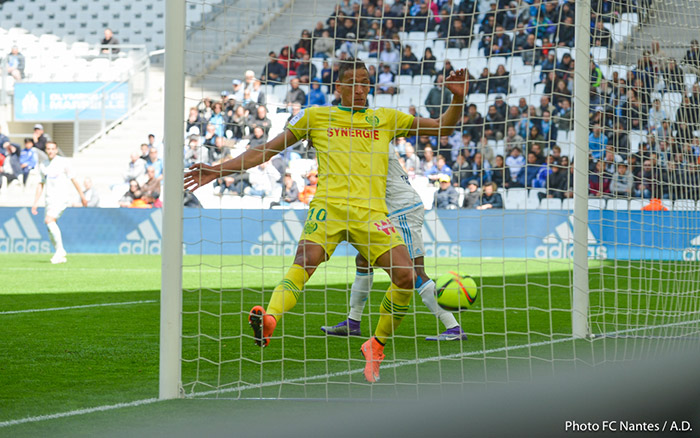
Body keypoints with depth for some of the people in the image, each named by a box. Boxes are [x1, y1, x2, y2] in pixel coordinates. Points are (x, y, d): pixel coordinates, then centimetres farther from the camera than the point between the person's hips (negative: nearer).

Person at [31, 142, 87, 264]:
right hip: (49, 199, 6)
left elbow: (73, 179, 3)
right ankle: (61, 257, 10)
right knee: (50, 227, 1)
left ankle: (60, 250, -20)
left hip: (60, 198, -6)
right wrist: (35, 202, 15)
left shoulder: (63, 162, -2)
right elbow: (41, 185, 20)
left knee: (49, 220, -25)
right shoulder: (43, 165, 13)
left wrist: (82, 196, 8)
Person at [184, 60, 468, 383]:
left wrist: (457, 99, 9)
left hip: (372, 211, 2)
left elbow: (442, 128, 28)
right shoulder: (316, 116, 20)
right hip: (329, 204, -2)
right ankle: (269, 319, -54)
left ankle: (377, 346, 3)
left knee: (406, 276, -17)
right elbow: (267, 149, 21)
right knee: (306, 259, -31)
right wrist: (219, 170, 15)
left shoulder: (386, 119, 24)